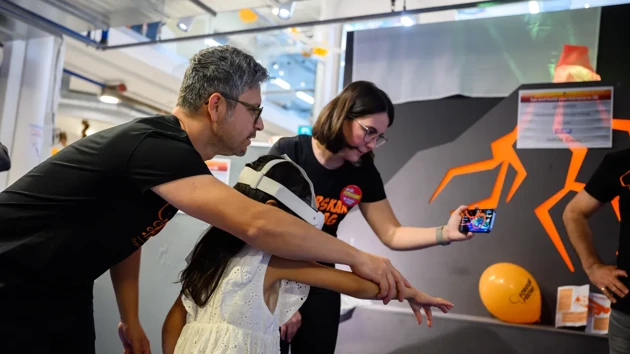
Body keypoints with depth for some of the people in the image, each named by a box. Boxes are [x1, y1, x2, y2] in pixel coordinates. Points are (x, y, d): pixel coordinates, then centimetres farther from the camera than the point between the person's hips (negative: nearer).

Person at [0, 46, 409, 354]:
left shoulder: (168, 150, 0)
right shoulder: (155, 144, -30)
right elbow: (258, 225, -39)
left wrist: (130, 318, 8)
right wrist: (356, 256, -29)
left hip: (62, 292, 8)